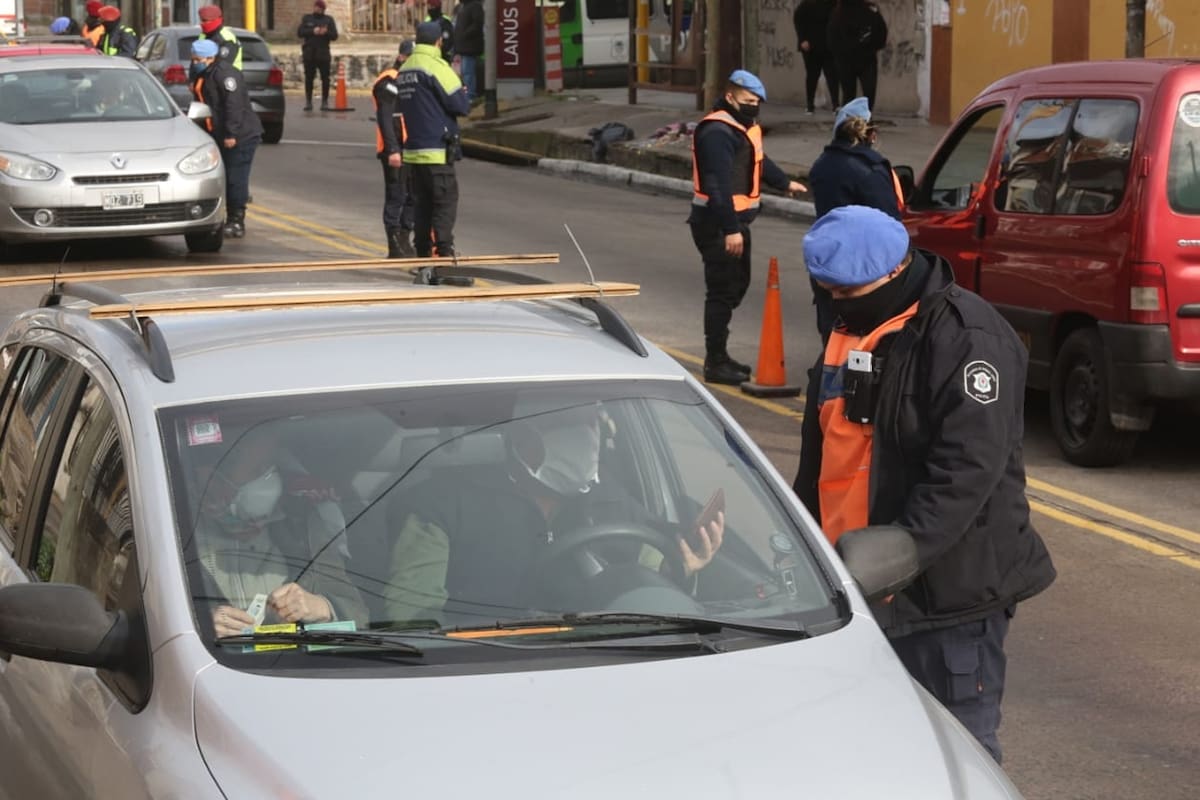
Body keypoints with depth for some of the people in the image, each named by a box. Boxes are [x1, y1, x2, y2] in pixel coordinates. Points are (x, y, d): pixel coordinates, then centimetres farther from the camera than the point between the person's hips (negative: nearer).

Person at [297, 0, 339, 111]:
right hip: (309, 54, 1)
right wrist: (313, 31, -14)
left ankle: (325, 102, 2)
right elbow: (299, 32, 0)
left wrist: (326, 32, -18)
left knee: (325, 78, -4)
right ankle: (308, 102, 6)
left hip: (323, 54, 0)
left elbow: (334, 36, 3)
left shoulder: (329, 20, 9)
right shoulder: (307, 18, 11)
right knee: (309, 78, 1)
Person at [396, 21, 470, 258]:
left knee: (422, 203, 12)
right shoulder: (436, 67, -13)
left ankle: (422, 254, 14)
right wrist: (463, 97, 10)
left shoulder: (403, 71, 12)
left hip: (412, 151, 8)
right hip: (437, 150, -7)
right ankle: (444, 252, -13)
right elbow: (461, 105, -13)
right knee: (446, 202, -5)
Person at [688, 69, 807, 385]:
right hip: (717, 225, -11)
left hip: (734, 221, 11)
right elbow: (718, 184, -27)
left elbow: (758, 161, 36)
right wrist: (730, 229, -31)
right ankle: (715, 363, -2)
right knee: (722, 291, -8)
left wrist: (785, 183, 48)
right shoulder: (717, 132, -19)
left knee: (737, 285, 19)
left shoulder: (744, 127, 15)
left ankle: (718, 355, 29)